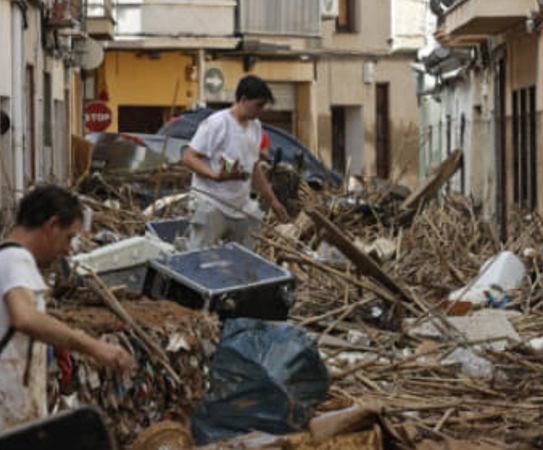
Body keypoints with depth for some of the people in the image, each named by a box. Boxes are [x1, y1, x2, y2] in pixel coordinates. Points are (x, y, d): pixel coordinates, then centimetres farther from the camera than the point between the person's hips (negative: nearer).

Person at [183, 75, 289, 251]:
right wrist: (216, 175, -30)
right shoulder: (216, 124, -13)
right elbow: (189, 158, -15)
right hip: (212, 205, -8)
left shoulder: (255, 127, 13)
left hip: (242, 207, 8)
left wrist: (272, 200, 23)